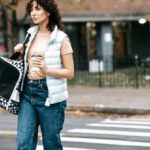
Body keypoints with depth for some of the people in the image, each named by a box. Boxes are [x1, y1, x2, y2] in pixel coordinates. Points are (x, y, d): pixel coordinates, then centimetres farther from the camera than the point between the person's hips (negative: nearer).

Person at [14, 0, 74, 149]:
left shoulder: (61, 38, -5)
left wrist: (46, 70, -21)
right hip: (28, 92, 5)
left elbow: (70, 72, -6)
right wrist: (21, 52, 7)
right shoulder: (31, 34, 12)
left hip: (49, 94, -5)